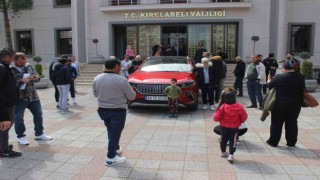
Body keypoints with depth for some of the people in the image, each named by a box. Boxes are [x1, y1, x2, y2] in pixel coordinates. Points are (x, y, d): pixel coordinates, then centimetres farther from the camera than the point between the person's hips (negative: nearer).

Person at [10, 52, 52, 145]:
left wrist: (36, 77, -11)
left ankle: (39, 134, 27)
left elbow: (36, 76, 12)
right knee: (18, 117, 4)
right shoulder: (10, 69, -9)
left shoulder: (28, 66, 8)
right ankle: (20, 136, 22)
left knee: (38, 114, 11)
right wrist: (22, 81, -28)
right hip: (19, 98, -5)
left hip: (33, 96, 5)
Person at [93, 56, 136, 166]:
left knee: (111, 132, 23)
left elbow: (95, 94, 10)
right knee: (115, 133, 6)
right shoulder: (121, 80, -18)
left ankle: (116, 149, 40)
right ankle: (111, 158, 14)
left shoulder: (97, 79, -3)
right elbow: (132, 96, -10)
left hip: (103, 110, 6)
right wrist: (121, 93, 9)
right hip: (118, 111, -6)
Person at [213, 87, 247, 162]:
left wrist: (219, 119, 7)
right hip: (235, 127, 0)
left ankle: (223, 152, 35)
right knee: (232, 140, 6)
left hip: (224, 127, 1)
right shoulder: (239, 107, -13)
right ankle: (231, 155, -4)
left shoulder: (223, 107, -18)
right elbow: (244, 117, -2)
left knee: (224, 139, 19)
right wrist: (240, 122, 15)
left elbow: (216, 117, -16)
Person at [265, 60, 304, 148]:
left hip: (280, 104, -3)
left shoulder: (279, 77, -13)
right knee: (292, 123, 14)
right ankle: (291, 143, 21)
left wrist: (269, 80, 20)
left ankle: (273, 141, 16)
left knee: (276, 123, 8)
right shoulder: (300, 78, 0)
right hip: (295, 105, 3)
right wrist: (300, 102, 19)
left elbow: (270, 86, 1)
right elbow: (302, 91, 7)